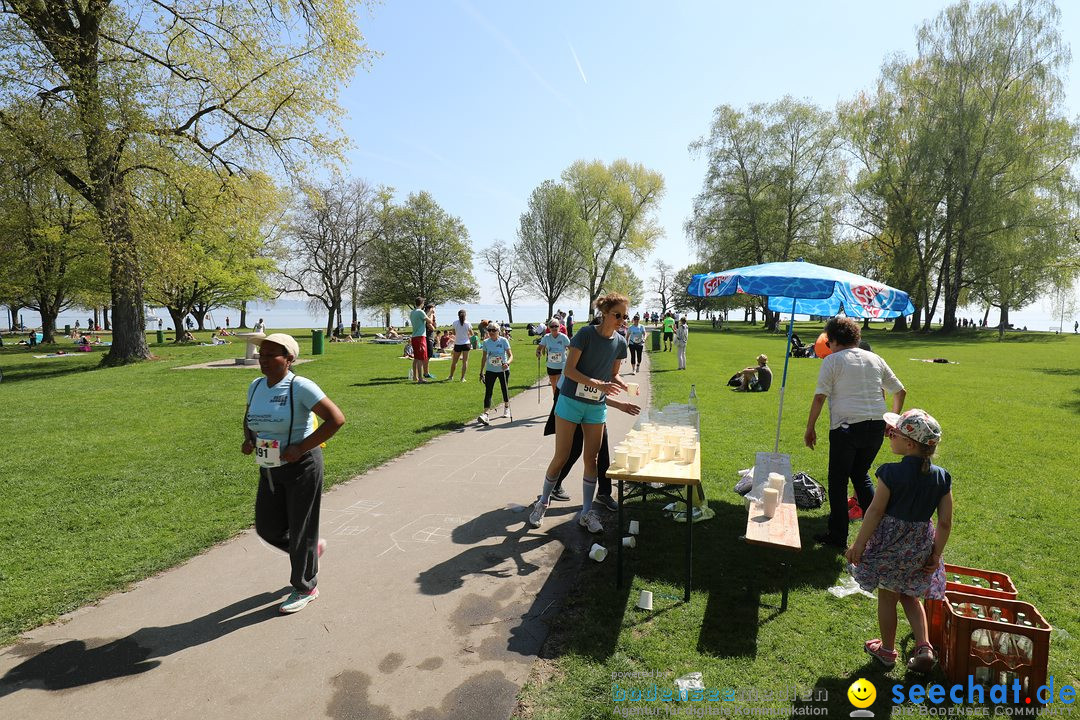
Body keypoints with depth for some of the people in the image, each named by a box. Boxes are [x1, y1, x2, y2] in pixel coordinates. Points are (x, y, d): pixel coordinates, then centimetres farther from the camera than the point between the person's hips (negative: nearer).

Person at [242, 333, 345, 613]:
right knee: (267, 528, 12)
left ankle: (305, 587, 27)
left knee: (301, 529, 6)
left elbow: (337, 419, -23)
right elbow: (249, 417, 23)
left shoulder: (300, 387, -18)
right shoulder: (256, 386, 4)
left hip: (302, 467, -7)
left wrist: (301, 448, -23)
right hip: (270, 470, 7)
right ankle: (312, 548, 41)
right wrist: (248, 439, 2)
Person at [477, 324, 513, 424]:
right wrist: (481, 371, 9)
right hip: (490, 371, 1)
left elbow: (511, 355, -12)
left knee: (504, 390, 12)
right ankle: (485, 414, -18)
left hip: (503, 370, -1)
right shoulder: (485, 342, 0)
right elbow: (484, 358, 10)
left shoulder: (503, 341, -9)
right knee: (488, 391, -10)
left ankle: (506, 408, 39)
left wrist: (507, 363, -33)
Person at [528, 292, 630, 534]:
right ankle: (543, 502, 21)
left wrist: (623, 386, -10)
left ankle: (586, 513, 17)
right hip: (571, 402, -4)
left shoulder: (620, 343, 2)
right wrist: (598, 384, -28)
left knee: (591, 459, 6)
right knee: (561, 457, 2)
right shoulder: (586, 334, -14)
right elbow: (569, 370, -17)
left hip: (597, 407, 5)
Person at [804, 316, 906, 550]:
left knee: (838, 481, 6)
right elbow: (900, 391, 17)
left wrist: (810, 429, -4)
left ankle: (838, 537, 12)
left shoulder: (832, 360, -3)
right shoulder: (875, 359, 13)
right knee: (861, 475, 23)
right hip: (876, 426, 6)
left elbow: (819, 397, -10)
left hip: (846, 428, -6)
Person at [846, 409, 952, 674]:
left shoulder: (891, 473, -21)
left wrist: (858, 544, -6)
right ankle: (924, 647, 15)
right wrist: (936, 554, 10)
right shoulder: (942, 477, -6)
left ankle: (887, 650, 29)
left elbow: (875, 511, -16)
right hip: (920, 547, 5)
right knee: (910, 596, 25)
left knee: (887, 597, 13)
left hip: (890, 543, -4)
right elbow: (945, 523, -2)